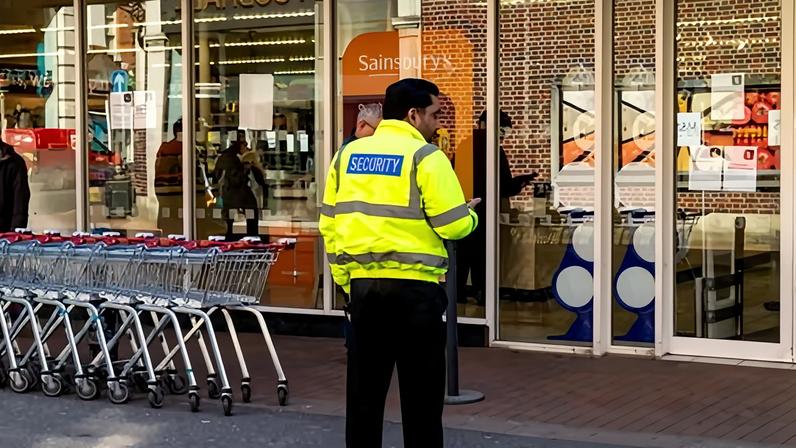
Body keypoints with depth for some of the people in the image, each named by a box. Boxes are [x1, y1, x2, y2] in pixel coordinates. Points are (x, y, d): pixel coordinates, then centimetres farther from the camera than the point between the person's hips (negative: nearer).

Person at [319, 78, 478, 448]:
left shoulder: (347, 154, 10)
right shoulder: (425, 156, -8)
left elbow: (329, 223, 11)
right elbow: (453, 225, -11)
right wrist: (470, 215, 11)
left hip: (362, 283, 5)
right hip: (413, 286, -5)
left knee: (364, 388, 11)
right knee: (421, 393, 5)